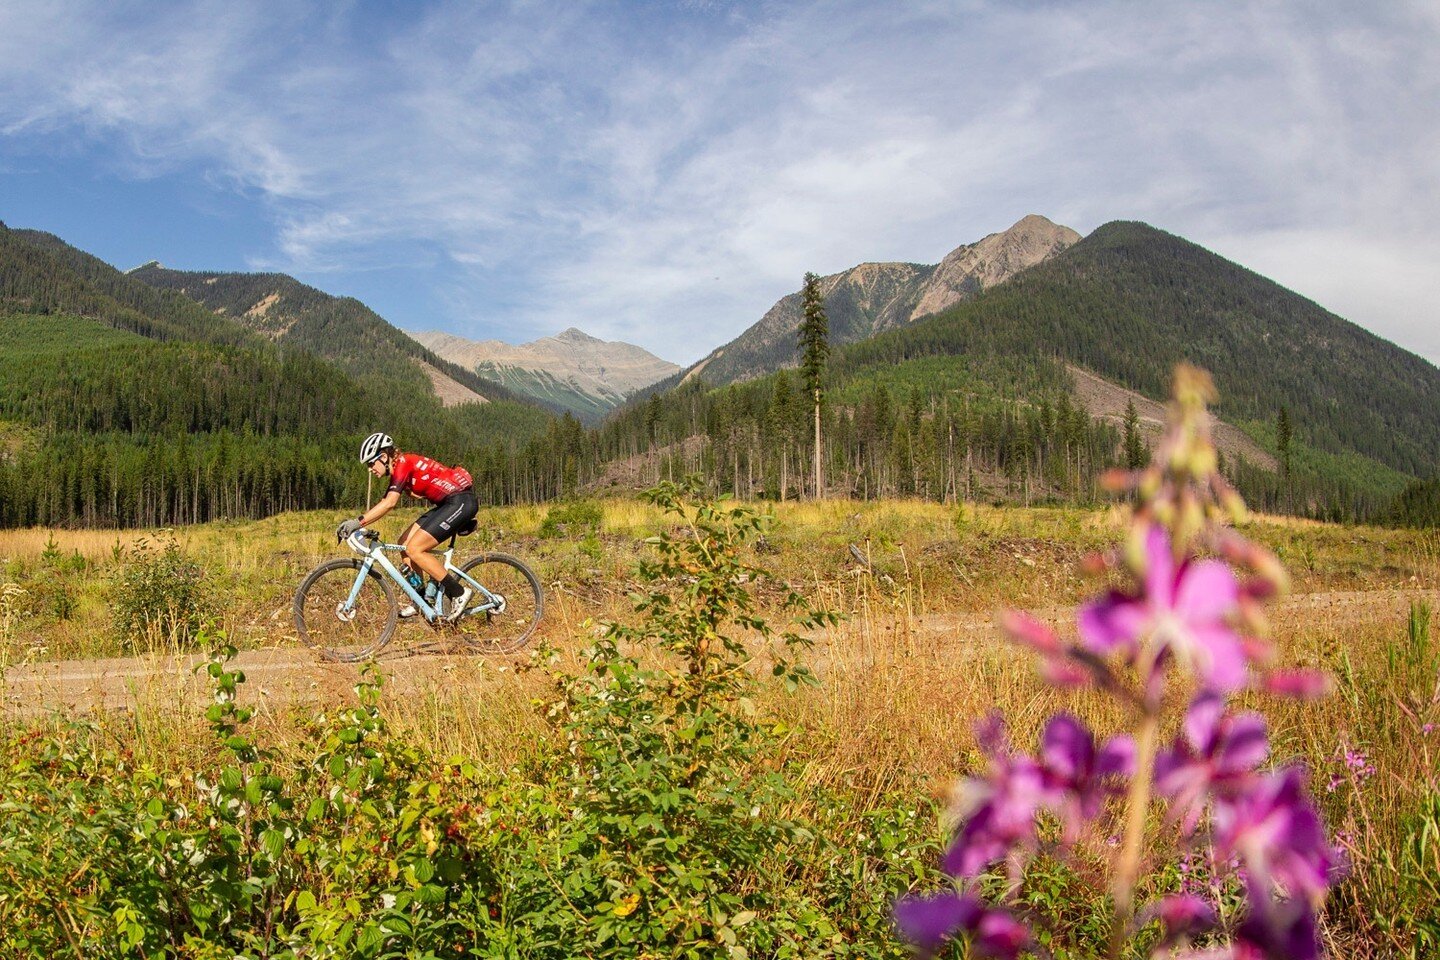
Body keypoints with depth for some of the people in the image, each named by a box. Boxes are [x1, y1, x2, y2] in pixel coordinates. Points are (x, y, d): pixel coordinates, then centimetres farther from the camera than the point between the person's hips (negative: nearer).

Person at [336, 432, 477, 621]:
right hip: (447, 504, 10)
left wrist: (358, 522, -30)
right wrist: (354, 524, 5)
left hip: (461, 502, -10)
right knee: (404, 543, 8)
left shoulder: (403, 464, -16)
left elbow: (389, 503, -28)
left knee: (414, 549, -13)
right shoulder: (397, 472, 14)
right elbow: (383, 504, 15)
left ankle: (459, 593, -7)